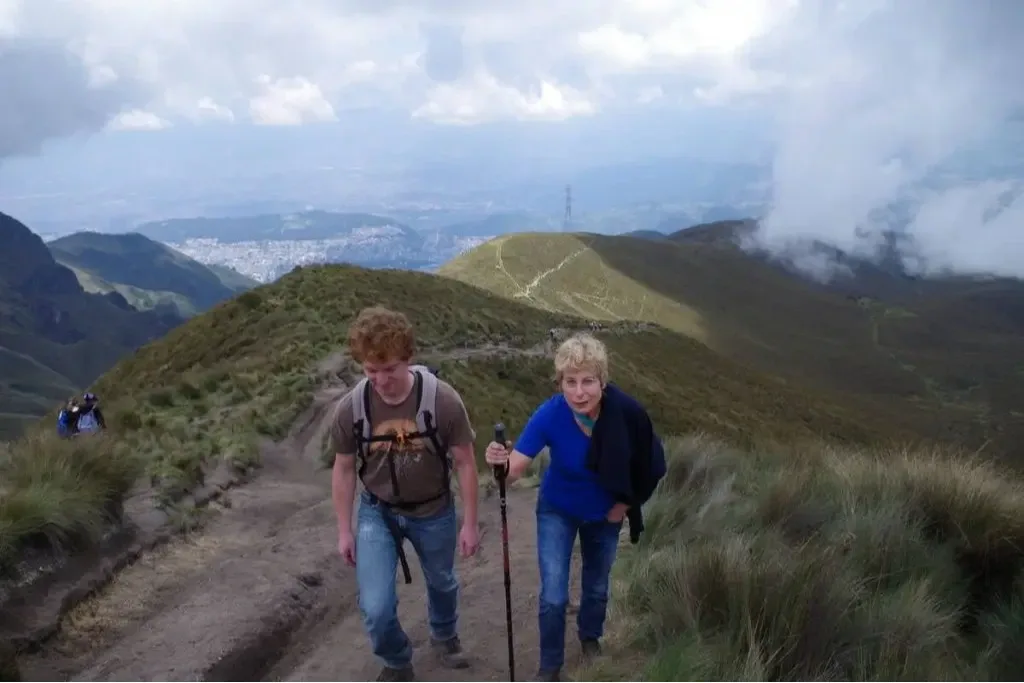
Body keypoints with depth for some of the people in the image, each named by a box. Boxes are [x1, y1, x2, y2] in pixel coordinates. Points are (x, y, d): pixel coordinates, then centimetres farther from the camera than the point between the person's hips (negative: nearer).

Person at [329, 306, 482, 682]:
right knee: (376, 607, -6)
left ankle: (444, 635, 58)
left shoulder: (443, 400, -27)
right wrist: (344, 530, 0)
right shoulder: (351, 407, -20)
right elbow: (344, 470, -5)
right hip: (377, 513, 0)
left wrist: (470, 523, -8)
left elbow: (464, 463, -14)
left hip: (433, 512, 0)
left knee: (442, 583, 24)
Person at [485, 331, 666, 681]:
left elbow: (646, 465, -12)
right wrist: (501, 464, -55)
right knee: (553, 597, -4)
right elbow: (516, 469, -34)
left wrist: (625, 504, -6)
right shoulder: (549, 415, -32)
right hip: (558, 511, -1)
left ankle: (590, 638, 53)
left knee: (597, 587, 22)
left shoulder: (627, 413, -31)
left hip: (604, 515, 2)